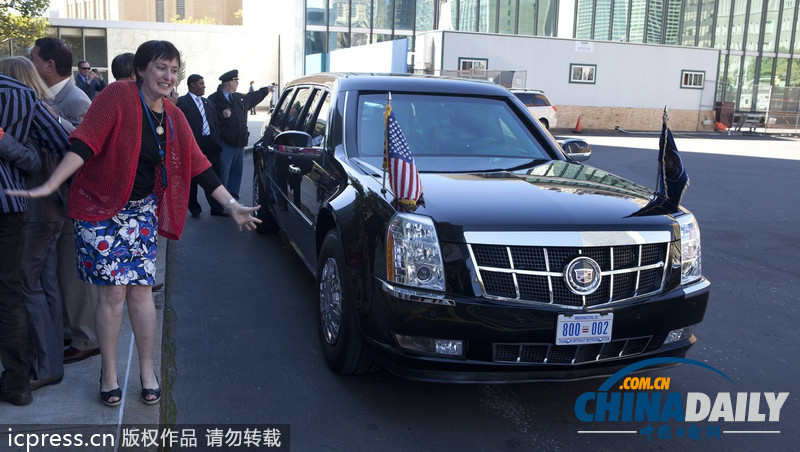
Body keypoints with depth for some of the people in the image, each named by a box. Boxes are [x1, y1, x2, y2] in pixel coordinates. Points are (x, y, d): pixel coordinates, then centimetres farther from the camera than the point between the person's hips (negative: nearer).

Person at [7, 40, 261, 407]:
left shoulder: (173, 118, 6)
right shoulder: (118, 96, -12)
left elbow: (198, 166, 8)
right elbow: (84, 143, -20)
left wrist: (232, 206, 7)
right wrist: (49, 186, -29)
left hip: (142, 211, 4)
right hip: (100, 208, -4)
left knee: (140, 291, 3)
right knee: (113, 292, -4)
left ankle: (147, 371, 19)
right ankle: (108, 373, 15)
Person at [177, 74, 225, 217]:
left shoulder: (207, 102, 17)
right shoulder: (182, 102, -5)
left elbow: (215, 124, 19)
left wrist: (216, 142, 9)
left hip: (210, 146, 6)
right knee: (192, 180, 6)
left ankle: (216, 208, 13)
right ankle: (194, 209, 17)